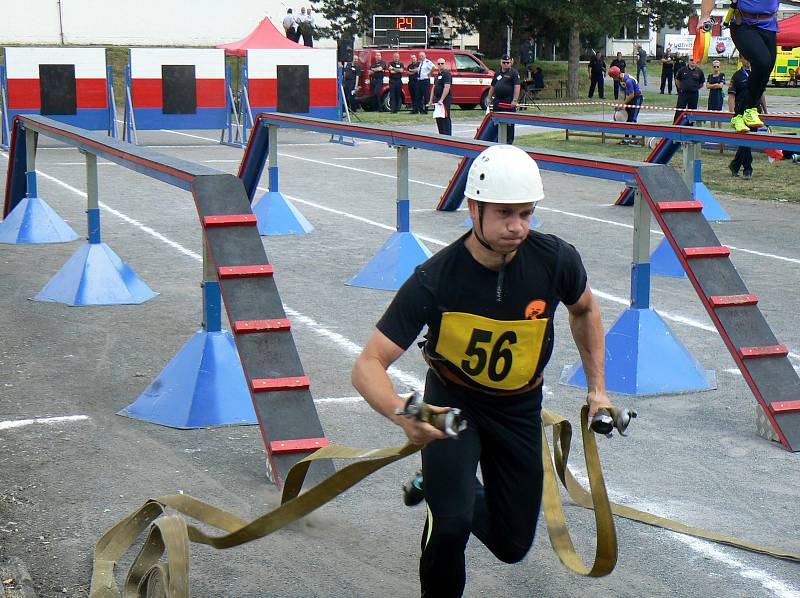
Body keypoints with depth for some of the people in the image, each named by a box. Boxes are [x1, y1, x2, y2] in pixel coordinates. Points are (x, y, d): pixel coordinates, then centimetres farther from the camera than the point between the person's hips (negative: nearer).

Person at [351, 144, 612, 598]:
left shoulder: (556, 260, -20)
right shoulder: (434, 280, -27)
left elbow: (584, 310, 6)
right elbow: (369, 365, -29)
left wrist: (597, 386, 4)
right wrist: (403, 414, -48)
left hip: (519, 409, 3)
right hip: (453, 402, -3)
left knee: (513, 545, 10)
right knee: (451, 526, -25)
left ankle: (453, 493, 41)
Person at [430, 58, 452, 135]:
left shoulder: (447, 74, -10)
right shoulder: (437, 74, 19)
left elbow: (447, 87, -20)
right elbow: (434, 87, 23)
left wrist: (441, 100, -24)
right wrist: (431, 100, 17)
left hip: (445, 100, -9)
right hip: (437, 100, 9)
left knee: (445, 118, -9)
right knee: (438, 119, 11)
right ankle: (441, 135, 18)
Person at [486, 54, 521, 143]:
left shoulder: (514, 73, -3)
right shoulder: (497, 72, 16)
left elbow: (517, 87, -13)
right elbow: (493, 86, 22)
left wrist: (515, 100, -21)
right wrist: (489, 98, 15)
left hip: (509, 102, -6)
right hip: (497, 101, 6)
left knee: (509, 124, -2)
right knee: (496, 123, 9)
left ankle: (509, 142, 4)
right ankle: (494, 140, 16)